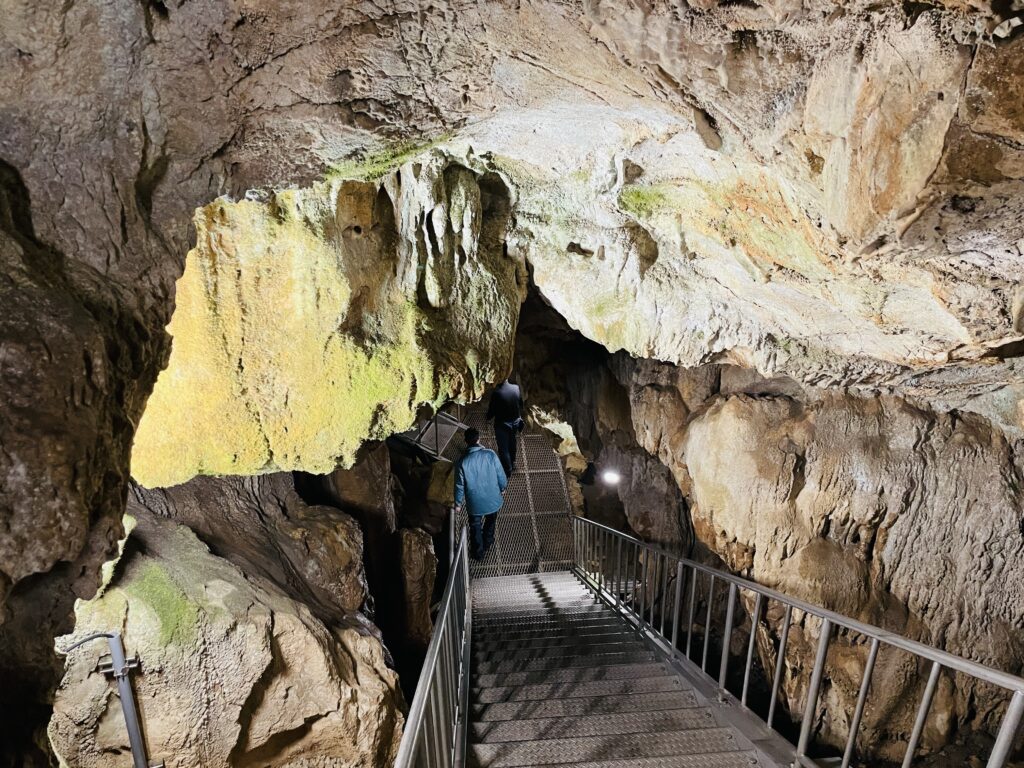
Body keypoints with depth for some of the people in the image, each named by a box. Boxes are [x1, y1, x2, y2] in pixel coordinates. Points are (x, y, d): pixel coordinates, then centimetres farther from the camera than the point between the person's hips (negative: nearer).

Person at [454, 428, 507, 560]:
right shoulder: (490, 454, -20)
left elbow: (459, 485, -12)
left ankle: (478, 552, 37)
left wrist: (458, 503, 4)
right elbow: (501, 474, -10)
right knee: (490, 521, 30)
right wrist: (502, 488, 11)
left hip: (474, 502, -1)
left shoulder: (462, 462, -21)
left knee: (475, 527, 22)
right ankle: (488, 543, 50)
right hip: (492, 498, 1)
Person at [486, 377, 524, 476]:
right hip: (515, 422, 5)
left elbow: (492, 410, -15)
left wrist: (488, 418, 5)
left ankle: (507, 471, 27)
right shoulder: (516, 388, -12)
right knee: (512, 444, 27)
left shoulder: (496, 393, -27)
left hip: (502, 424, -5)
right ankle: (512, 464, 47)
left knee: (503, 448, 13)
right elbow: (521, 405, 2)